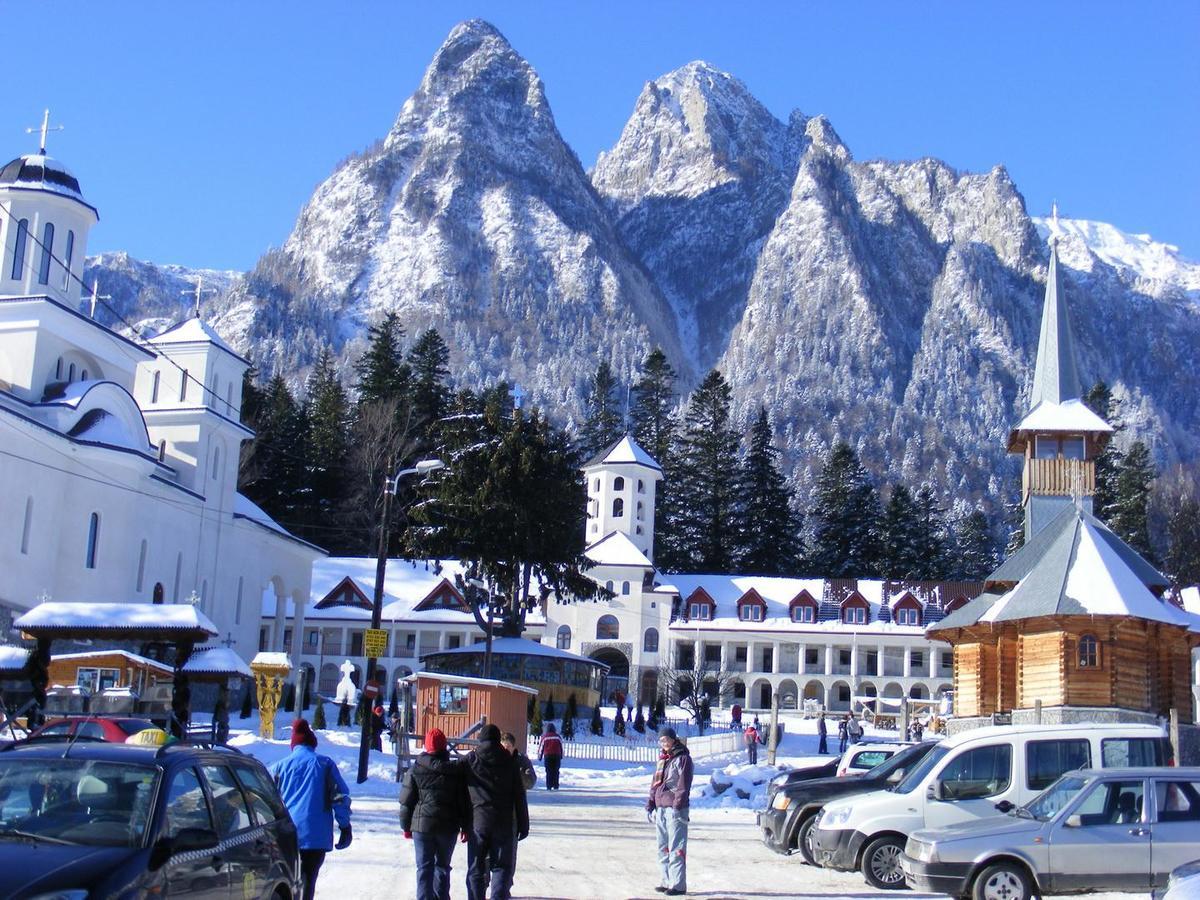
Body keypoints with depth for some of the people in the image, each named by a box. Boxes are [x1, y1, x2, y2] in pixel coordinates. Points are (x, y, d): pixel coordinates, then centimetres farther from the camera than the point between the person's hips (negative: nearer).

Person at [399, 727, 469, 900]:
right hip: (448, 826, 1)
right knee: (443, 866, 15)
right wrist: (465, 826, 11)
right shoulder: (457, 770, 0)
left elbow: (406, 801, 1)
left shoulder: (416, 770, -2)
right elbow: (464, 801, 3)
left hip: (422, 825, -1)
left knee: (424, 868, 2)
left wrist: (406, 826, 10)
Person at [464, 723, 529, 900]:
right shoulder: (510, 762, 2)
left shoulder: (470, 760, 1)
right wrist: (523, 824, 8)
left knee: (476, 869, 8)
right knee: (501, 867, 7)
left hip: (477, 821, 0)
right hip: (503, 824, 0)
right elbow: (519, 796, 3)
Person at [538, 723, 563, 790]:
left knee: (548, 771, 2)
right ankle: (555, 786, 2)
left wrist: (540, 757, 12)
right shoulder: (558, 737, 4)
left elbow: (541, 747, 2)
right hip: (557, 755, 1)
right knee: (556, 771, 5)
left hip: (547, 756, -1)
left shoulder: (544, 737, -1)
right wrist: (561, 756, 21)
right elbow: (561, 747, 11)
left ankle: (549, 786, -3)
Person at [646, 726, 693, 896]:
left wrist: (678, 806, -19)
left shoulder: (683, 758, -5)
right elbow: (655, 782, 23)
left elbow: (684, 785, -12)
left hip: (675, 808, -8)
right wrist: (650, 804, 16)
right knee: (663, 848, 12)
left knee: (676, 848, -8)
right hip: (661, 808, 8)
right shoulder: (662, 759, 18)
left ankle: (678, 885, -6)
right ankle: (667, 882, 19)